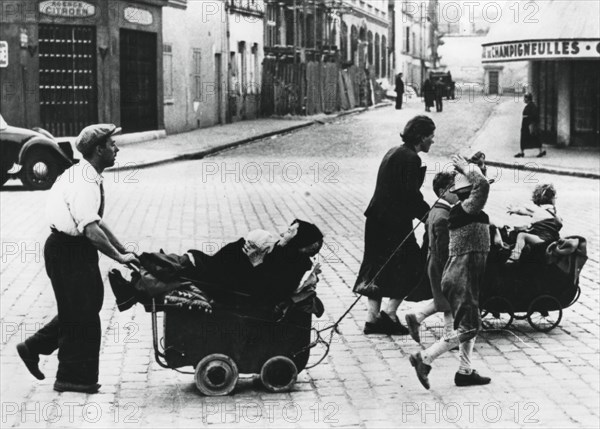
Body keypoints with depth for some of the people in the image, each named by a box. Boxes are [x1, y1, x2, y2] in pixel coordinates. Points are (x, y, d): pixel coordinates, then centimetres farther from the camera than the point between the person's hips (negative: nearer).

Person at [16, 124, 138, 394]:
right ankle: (74, 377, 10)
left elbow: (96, 221, 16)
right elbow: (90, 229, -27)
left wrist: (122, 249, 12)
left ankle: (34, 347, 26)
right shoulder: (81, 183, -22)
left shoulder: (89, 179, 9)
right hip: (67, 250, -10)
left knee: (85, 307, 16)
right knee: (80, 313, -1)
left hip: (78, 249, 10)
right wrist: (119, 257, -21)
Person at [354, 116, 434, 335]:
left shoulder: (393, 152, 15)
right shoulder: (410, 159, -14)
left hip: (377, 219, 9)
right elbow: (411, 195, -20)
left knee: (378, 268, 12)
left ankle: (372, 318, 14)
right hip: (395, 222, -9)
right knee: (411, 269, 2)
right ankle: (389, 312, -1)